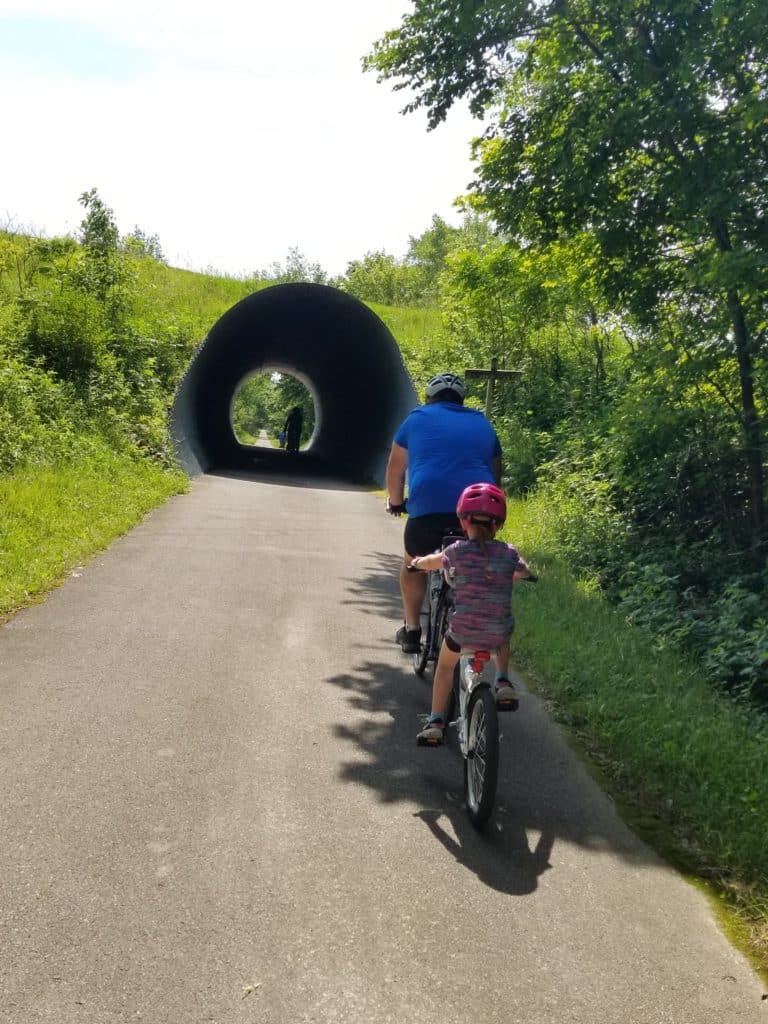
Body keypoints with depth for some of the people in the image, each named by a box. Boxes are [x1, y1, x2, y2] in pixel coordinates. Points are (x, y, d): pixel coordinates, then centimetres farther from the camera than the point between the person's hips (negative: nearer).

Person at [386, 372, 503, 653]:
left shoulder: (418, 419, 17)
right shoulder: (483, 424, 26)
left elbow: (396, 469, 21)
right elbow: (495, 473, 32)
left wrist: (395, 502, 34)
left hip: (428, 506, -2)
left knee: (413, 564, 21)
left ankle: (411, 631, 21)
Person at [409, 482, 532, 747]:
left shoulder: (459, 551, -6)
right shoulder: (509, 553, -2)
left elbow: (427, 563, 14)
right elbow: (524, 572, 21)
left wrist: (416, 562, 36)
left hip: (462, 631, -1)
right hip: (498, 633, 2)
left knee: (445, 665, 27)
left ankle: (435, 722, 24)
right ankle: (503, 682, 24)